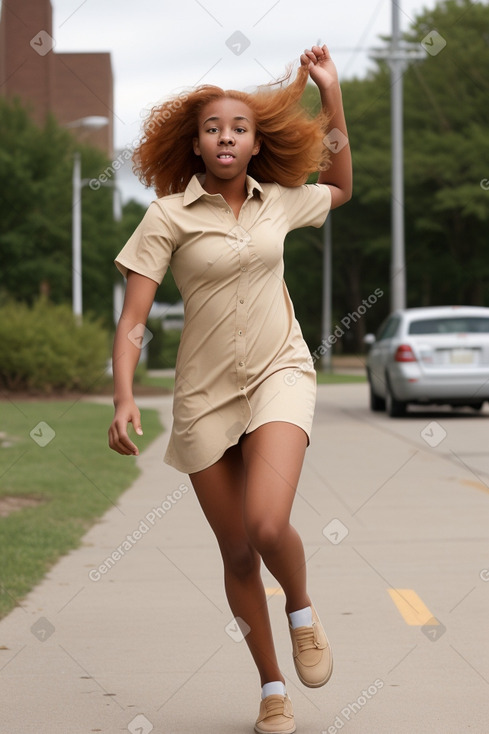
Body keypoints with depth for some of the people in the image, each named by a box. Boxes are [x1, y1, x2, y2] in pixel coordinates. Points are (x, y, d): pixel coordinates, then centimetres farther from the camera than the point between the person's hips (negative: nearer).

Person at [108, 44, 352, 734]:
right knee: (237, 552, 6)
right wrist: (124, 398, -23)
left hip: (280, 373, 0)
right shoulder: (169, 216, -7)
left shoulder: (278, 202, 3)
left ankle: (302, 610, 10)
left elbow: (340, 187, 25)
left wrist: (332, 92, 18)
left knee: (267, 526, -23)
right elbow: (132, 321, -8)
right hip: (205, 392, 0)